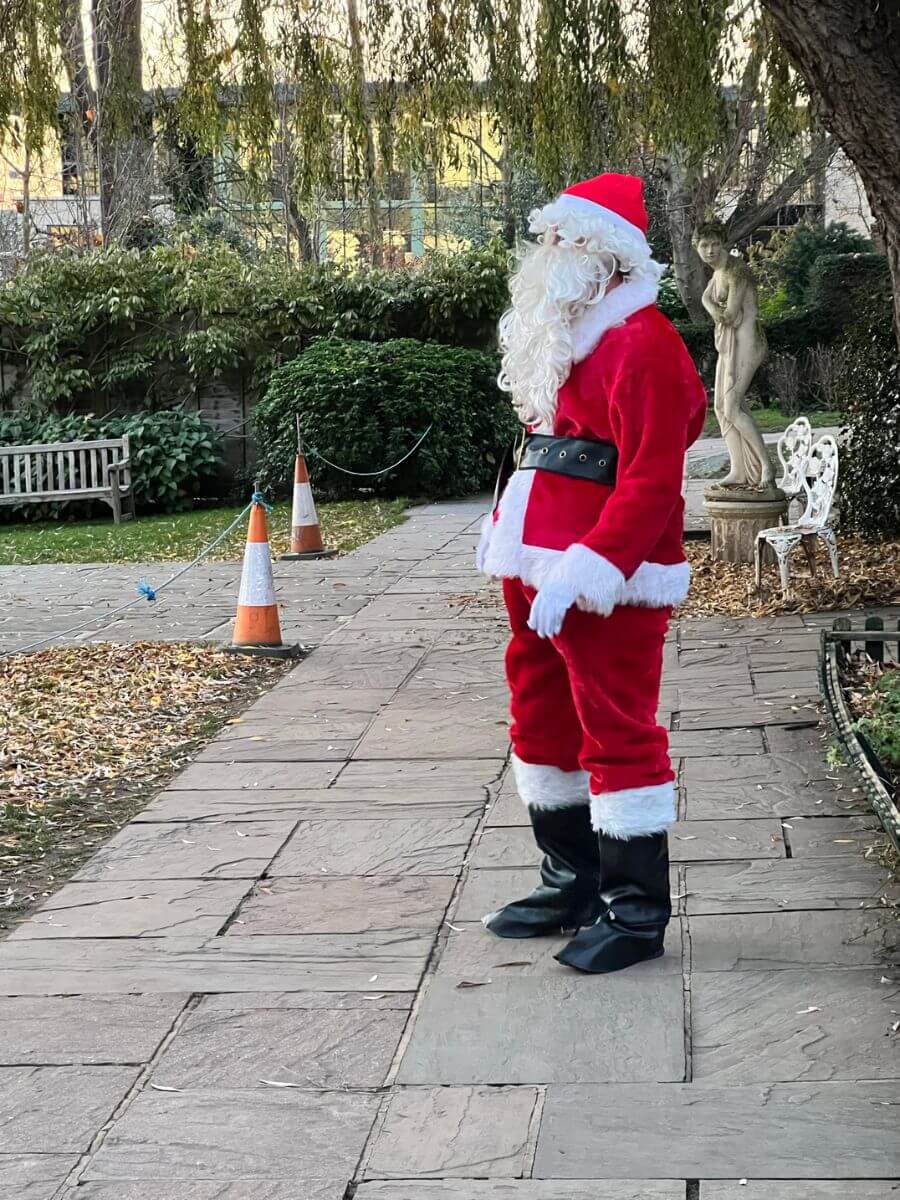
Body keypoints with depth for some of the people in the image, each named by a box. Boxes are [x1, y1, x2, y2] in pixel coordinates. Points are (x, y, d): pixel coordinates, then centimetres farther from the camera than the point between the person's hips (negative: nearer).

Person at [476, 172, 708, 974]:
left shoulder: (641, 344, -15)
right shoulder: (560, 334, 15)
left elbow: (649, 483, -21)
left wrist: (582, 573, -26)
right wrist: (505, 532, 16)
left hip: (608, 577, -10)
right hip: (536, 567, 10)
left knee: (619, 734, -4)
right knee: (542, 721, 17)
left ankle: (637, 913, 7)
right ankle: (574, 883, 31)